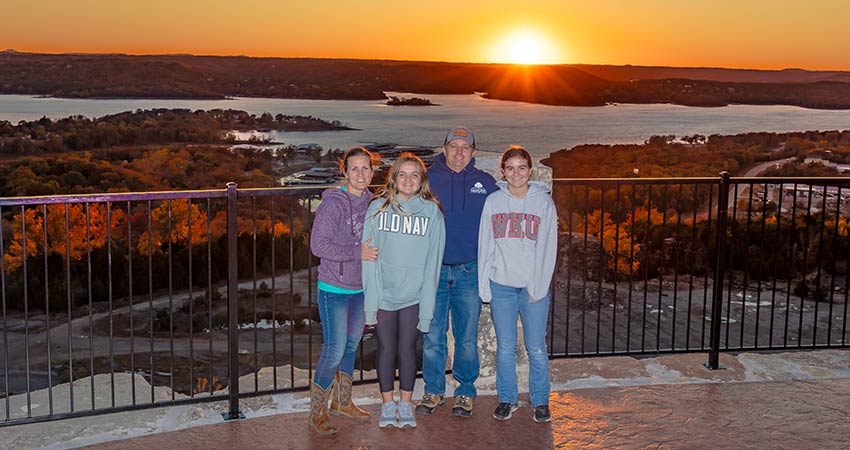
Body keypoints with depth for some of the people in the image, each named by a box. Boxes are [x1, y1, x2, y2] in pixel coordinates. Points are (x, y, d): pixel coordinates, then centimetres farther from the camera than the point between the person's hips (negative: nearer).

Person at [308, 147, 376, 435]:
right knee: (334, 351, -5)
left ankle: (341, 401, 35)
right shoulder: (333, 203, -15)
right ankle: (317, 413, 11)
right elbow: (318, 245, -20)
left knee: (352, 345, 17)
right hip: (335, 289, -6)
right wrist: (358, 252, -21)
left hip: (360, 287, 7)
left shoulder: (370, 202, 4)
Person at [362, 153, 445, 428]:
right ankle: (387, 405, 23)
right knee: (386, 349, 9)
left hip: (413, 295, 0)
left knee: (407, 349, 8)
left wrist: (427, 301, -7)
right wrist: (371, 298, -8)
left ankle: (405, 405, 23)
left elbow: (433, 259, -2)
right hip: (383, 293, 0)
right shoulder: (378, 208, -1)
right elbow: (369, 254, -2)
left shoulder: (431, 211, -1)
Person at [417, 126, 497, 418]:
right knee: (432, 336, 5)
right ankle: (433, 390, 20)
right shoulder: (428, 179, 2)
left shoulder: (485, 183, 5)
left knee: (467, 338, 7)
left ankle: (466, 392, 21)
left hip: (470, 272, 0)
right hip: (433, 270, 0)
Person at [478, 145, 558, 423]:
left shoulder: (544, 202, 0)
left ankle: (540, 401, 19)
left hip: (533, 286, -1)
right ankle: (507, 399, 22)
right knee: (505, 347, 8)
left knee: (536, 348, 4)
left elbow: (547, 247, -2)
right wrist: (484, 285, 0)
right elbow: (485, 246, 5)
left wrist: (539, 286, -9)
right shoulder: (493, 202, 4)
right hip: (501, 285, 1)